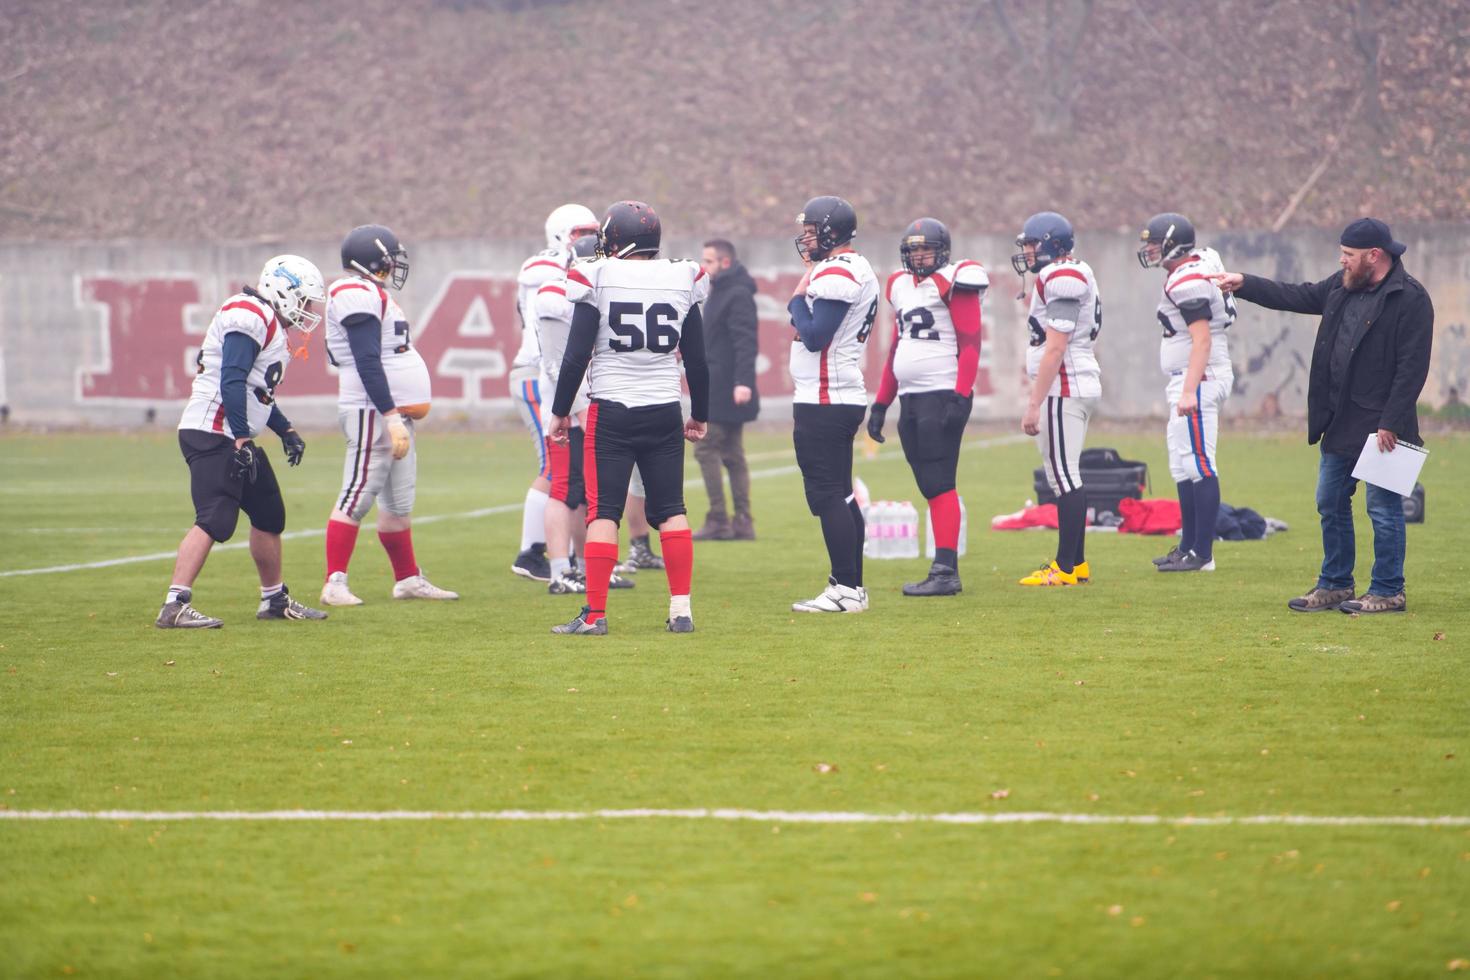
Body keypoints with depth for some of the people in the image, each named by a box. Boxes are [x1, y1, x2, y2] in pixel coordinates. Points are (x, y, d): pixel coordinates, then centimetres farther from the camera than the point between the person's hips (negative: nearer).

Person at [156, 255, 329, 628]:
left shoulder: (268, 322, 19)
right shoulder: (249, 317, -14)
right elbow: (232, 383, -22)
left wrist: (286, 432, 23)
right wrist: (242, 441, -24)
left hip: (236, 438, 11)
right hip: (213, 434, -11)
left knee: (269, 514, 17)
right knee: (214, 520, -18)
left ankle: (275, 600, 30)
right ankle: (174, 607, -22)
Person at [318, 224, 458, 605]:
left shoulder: (372, 294, 18)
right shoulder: (359, 296, -15)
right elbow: (368, 363, -22)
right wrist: (392, 417, -25)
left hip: (395, 412, 11)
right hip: (374, 412, -11)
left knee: (399, 500, 15)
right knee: (357, 495, -9)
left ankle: (408, 579, 23)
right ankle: (334, 584, -8)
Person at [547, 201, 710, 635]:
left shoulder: (599, 279, -7)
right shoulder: (681, 282, 3)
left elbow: (576, 356, -7)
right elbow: (697, 361, 9)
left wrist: (561, 412, 4)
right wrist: (699, 415, 21)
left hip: (611, 411, -3)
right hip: (665, 412, 3)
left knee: (603, 512, -1)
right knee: (671, 511, 9)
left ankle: (594, 614, -4)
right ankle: (681, 610, 6)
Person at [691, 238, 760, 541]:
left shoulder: (738, 295, -14)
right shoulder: (720, 292, 17)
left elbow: (746, 342, -22)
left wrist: (743, 381, -29)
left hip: (725, 390, -10)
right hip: (720, 389, 10)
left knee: (705, 448, -9)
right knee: (731, 453, 9)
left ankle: (718, 521, -8)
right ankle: (742, 523, 10)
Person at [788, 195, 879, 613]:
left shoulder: (835, 275, -16)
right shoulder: (858, 271, 16)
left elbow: (815, 337, -22)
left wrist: (797, 297, -9)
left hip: (824, 402, -11)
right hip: (846, 397, 11)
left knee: (827, 494, -8)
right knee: (840, 494, 14)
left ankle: (846, 589, -8)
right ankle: (852, 585, 17)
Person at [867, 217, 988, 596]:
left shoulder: (953, 284, -6)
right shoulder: (901, 286, 17)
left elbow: (970, 346, -12)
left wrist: (960, 397, -20)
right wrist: (881, 404, 23)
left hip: (943, 395, -8)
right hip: (911, 399, 8)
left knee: (940, 485, -11)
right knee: (929, 487, 6)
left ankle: (945, 571, -13)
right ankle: (944, 570, 8)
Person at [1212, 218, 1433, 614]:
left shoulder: (1410, 299, -15)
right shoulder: (1342, 286, 10)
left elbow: (1412, 368, -18)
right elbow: (1296, 297, 24)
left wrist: (1391, 424, -21)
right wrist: (1243, 284, 19)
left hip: (1380, 424, -9)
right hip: (1340, 424, 9)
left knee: (1383, 507, -2)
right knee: (1331, 504, 14)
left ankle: (1388, 592, 7)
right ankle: (1335, 585, 25)